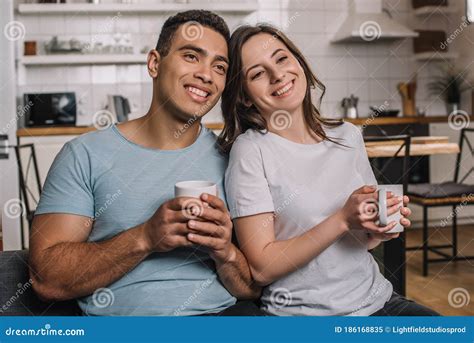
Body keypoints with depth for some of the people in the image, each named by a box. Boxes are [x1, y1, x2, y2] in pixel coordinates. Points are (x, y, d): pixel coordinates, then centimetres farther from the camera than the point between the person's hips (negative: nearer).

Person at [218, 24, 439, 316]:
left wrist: (379, 230, -7)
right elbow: (262, 268, -14)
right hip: (303, 313, -6)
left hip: (377, 299, 6)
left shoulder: (348, 135, 6)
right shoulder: (250, 150, -11)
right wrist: (344, 220, -20)